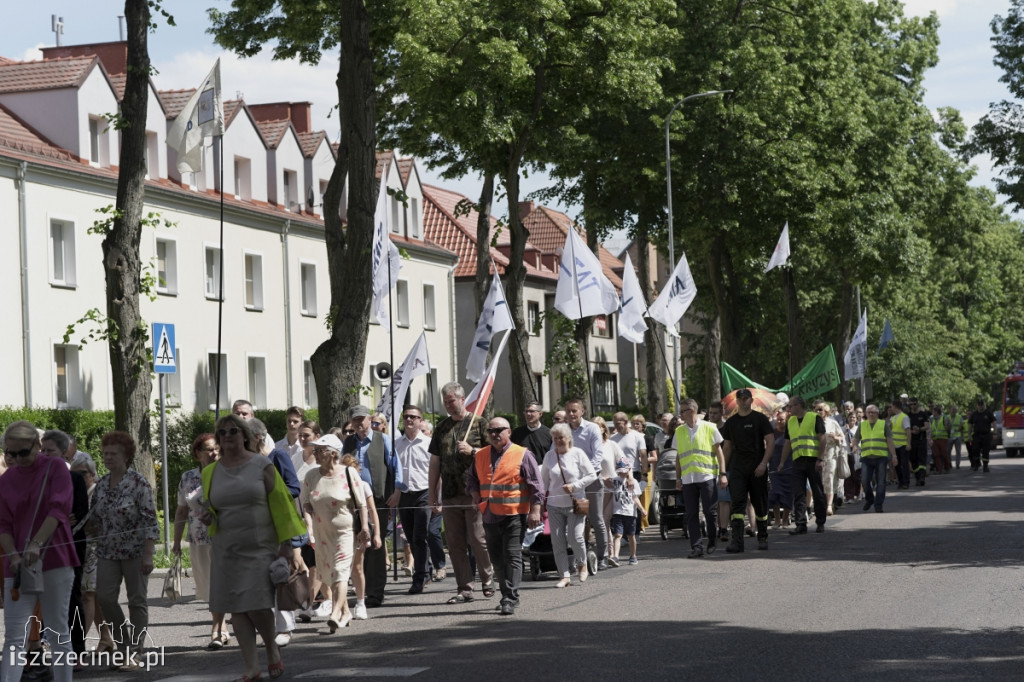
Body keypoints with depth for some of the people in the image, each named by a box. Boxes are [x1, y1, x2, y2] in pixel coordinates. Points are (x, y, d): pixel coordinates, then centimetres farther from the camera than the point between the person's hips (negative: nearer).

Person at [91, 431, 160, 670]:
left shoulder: (138, 483, -9)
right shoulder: (101, 485, 8)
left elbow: (150, 521, -11)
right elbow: (93, 519, 18)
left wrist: (148, 554, -17)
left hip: (135, 551, -5)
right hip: (108, 552, 5)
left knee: (137, 601, 1)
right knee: (104, 597, -6)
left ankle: (134, 654, 5)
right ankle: (124, 641, 14)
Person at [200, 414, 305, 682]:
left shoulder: (262, 465, -1)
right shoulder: (211, 472, 10)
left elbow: (279, 504, -2)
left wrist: (287, 544, -7)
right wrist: (208, 517, -2)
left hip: (260, 548, -4)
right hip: (226, 550, 4)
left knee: (257, 605, -12)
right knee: (237, 609, 1)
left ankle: (272, 650, 16)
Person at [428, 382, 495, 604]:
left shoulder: (478, 423, 1)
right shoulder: (442, 427, 15)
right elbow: (435, 462, 17)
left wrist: (472, 451, -15)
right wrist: (432, 494, 13)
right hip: (450, 493, 5)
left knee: (478, 539, -5)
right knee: (455, 543, 3)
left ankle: (488, 579, 15)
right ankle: (464, 589, 9)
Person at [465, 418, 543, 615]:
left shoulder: (522, 455, -2)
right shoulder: (480, 456, 12)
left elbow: (535, 485, -3)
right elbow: (471, 478, 25)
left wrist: (535, 511, -10)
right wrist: (475, 495, 6)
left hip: (514, 515, -6)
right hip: (489, 515, 6)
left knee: (512, 556, -9)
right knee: (496, 558, 11)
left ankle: (510, 599, -10)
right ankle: (507, 594, 23)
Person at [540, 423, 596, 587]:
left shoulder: (578, 454, -3)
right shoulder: (549, 456, 6)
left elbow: (592, 475, -2)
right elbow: (544, 479, 17)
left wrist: (575, 486, -12)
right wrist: (543, 499, 9)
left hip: (575, 503, -3)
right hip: (554, 505, 3)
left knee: (575, 536, -12)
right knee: (557, 541, -1)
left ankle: (582, 564, 16)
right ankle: (564, 575, 6)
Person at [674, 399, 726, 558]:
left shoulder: (709, 427, 2)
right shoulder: (679, 431, 13)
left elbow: (719, 451, 4)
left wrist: (723, 474, -2)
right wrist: (678, 478, 13)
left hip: (707, 477, -3)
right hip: (688, 478, 3)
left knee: (710, 512, -3)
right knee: (691, 515, -2)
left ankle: (712, 542, 17)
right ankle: (697, 547, 0)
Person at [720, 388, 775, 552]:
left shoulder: (760, 419, 1)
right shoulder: (731, 422, 12)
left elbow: (770, 442, -3)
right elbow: (726, 447, 16)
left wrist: (763, 463, -15)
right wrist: (723, 470, 10)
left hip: (757, 469, -2)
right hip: (737, 469, 2)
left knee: (760, 504, 6)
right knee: (737, 503, -11)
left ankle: (762, 537, 21)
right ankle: (736, 540, -18)